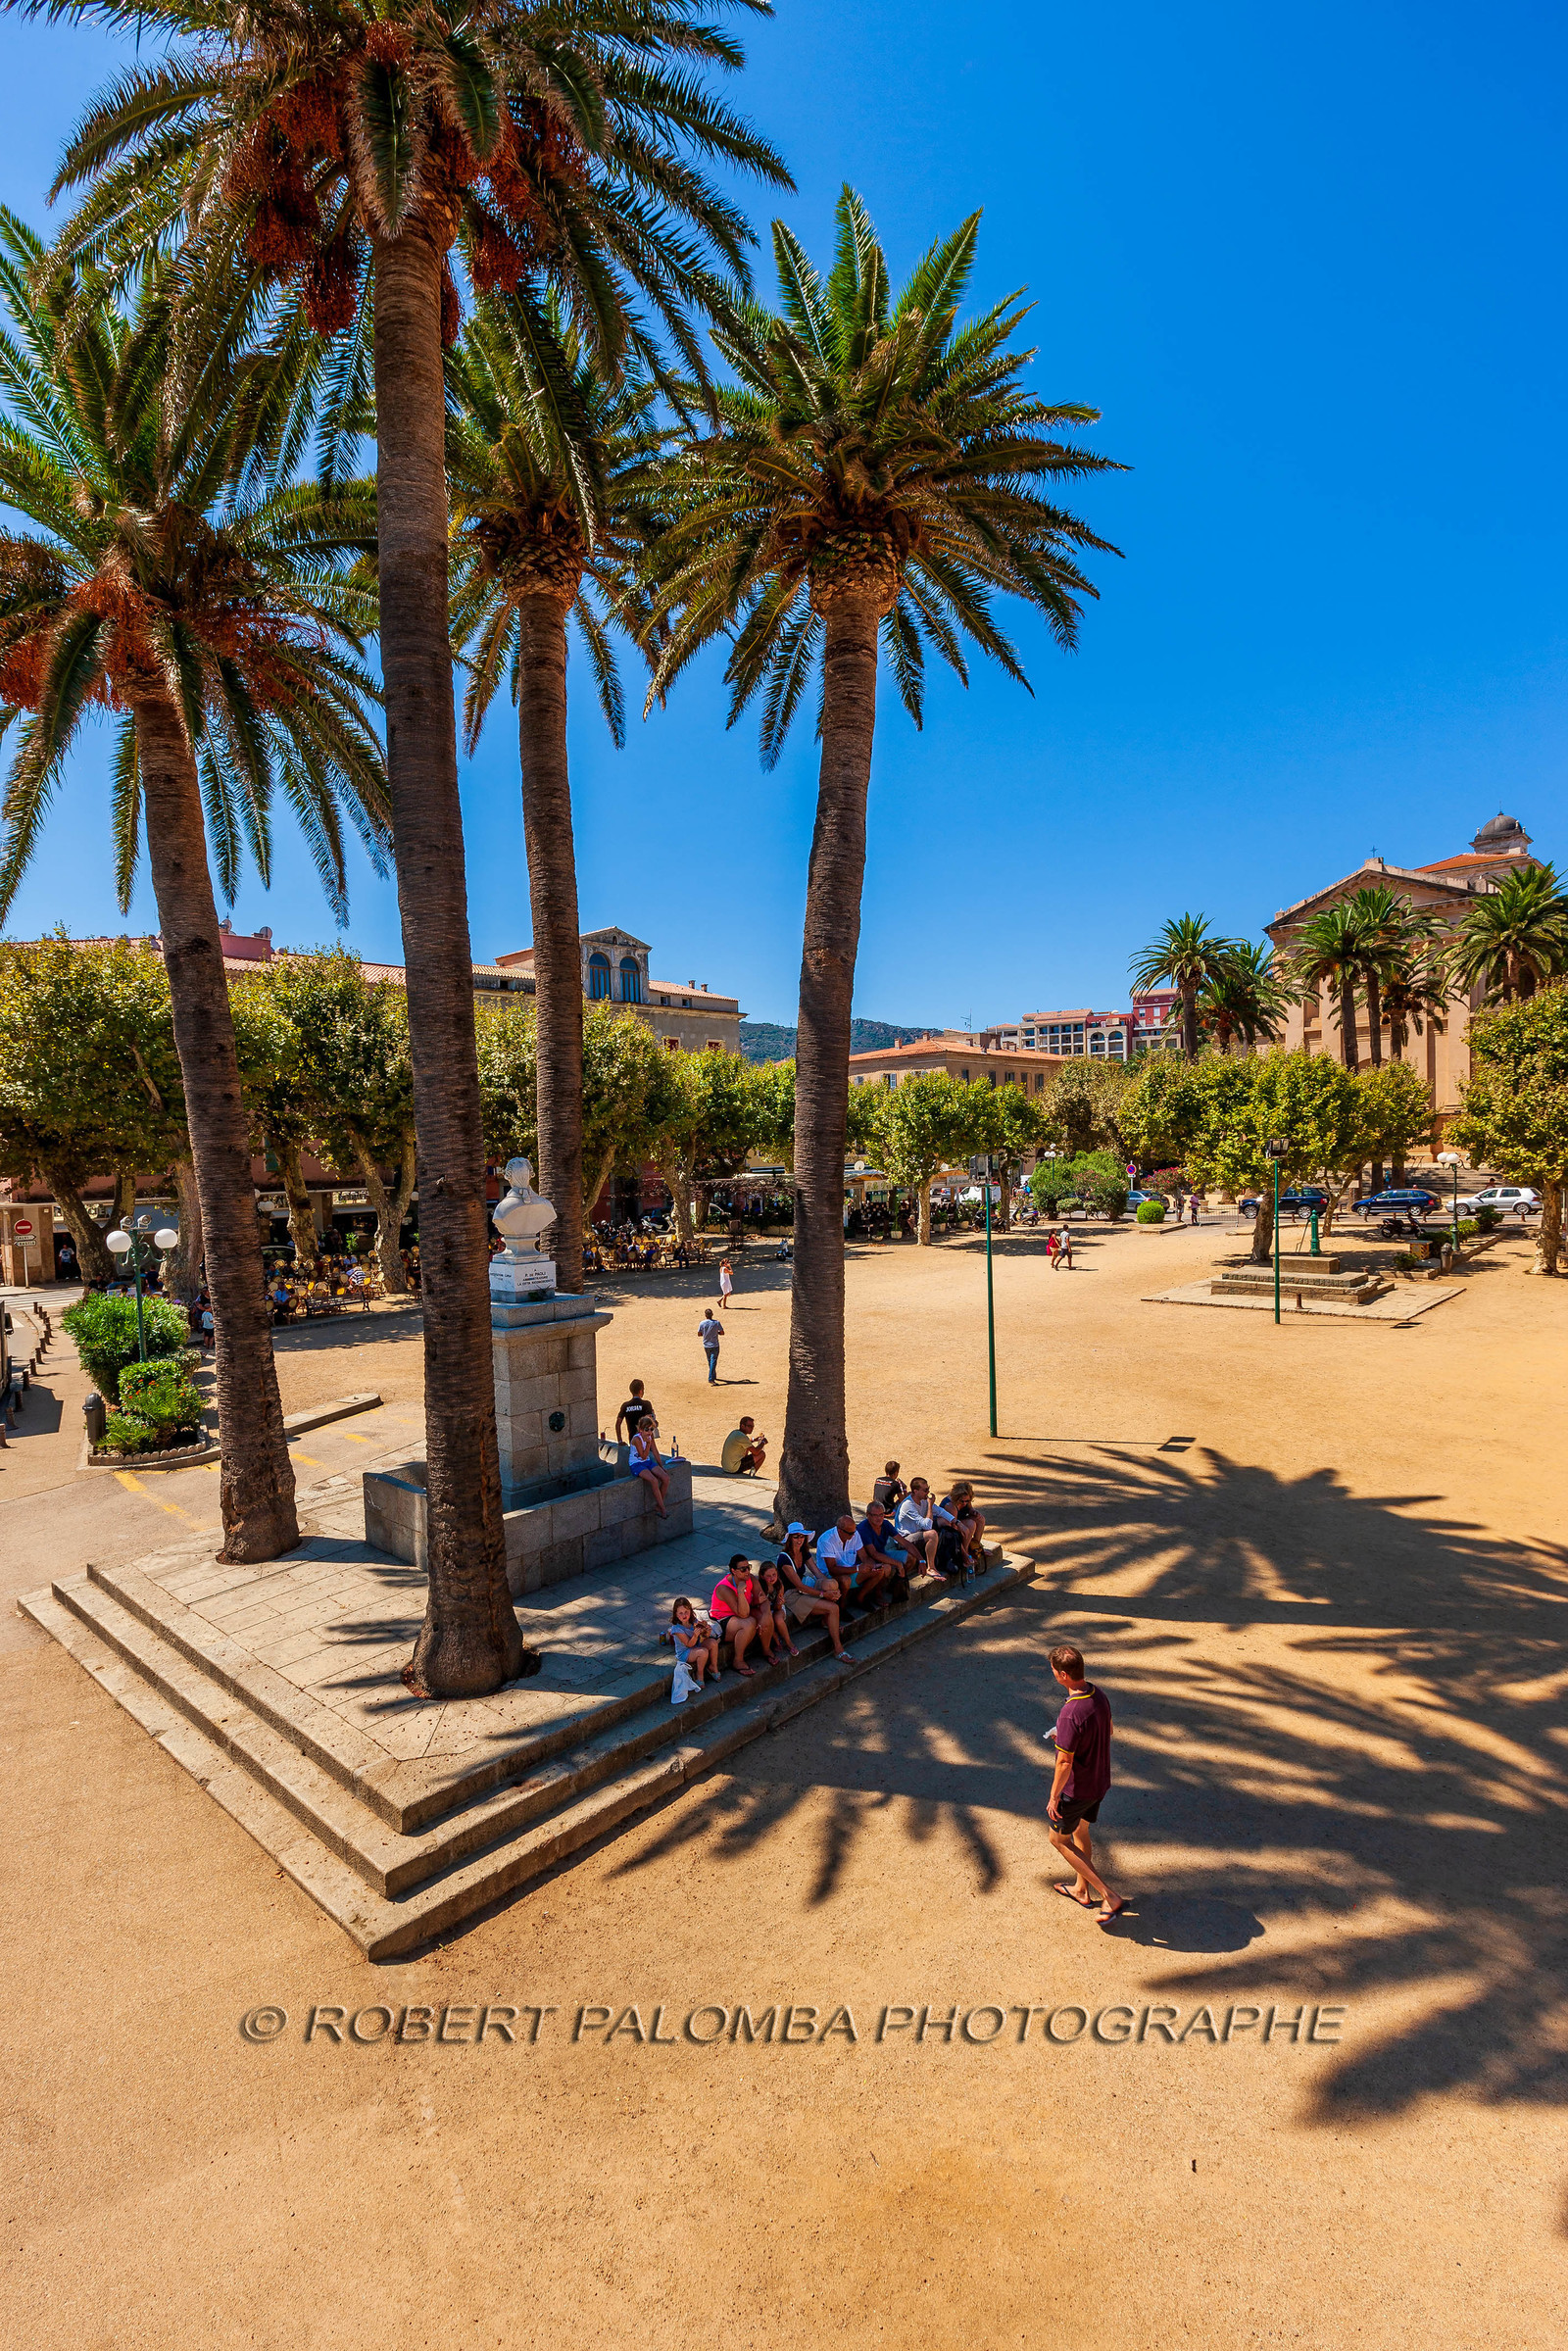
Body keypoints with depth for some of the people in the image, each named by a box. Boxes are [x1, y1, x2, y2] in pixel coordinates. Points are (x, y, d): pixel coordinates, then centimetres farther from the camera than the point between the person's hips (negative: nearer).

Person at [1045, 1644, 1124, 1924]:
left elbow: (1064, 1763, -28)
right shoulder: (1099, 1696, -10)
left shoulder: (1070, 1714, -36)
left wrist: (1054, 1796, -14)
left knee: (1059, 1839, 14)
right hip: (1100, 1782, 8)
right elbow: (1108, 1731, 9)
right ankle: (1081, 1891, 45)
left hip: (1076, 1789, -8)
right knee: (1080, 1830, 28)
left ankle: (1110, 1897, 12)